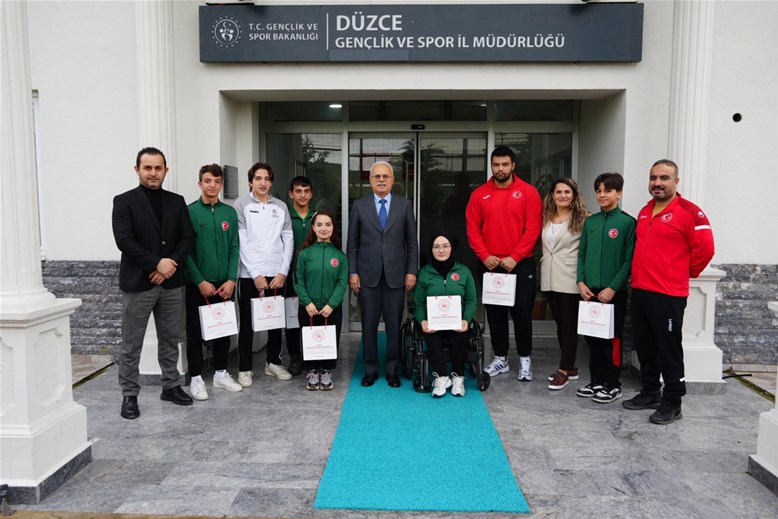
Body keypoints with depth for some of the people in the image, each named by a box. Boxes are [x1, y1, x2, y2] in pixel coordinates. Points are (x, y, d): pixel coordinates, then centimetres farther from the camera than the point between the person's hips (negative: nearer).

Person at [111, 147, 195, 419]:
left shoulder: (177, 201, 9)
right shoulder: (124, 201, -2)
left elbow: (187, 237, 4)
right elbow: (124, 240, -12)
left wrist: (171, 264, -11)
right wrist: (157, 263, -16)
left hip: (171, 282, 4)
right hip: (137, 283, -4)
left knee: (170, 340, 13)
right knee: (131, 345, 5)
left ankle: (171, 386, 27)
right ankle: (129, 395, 16)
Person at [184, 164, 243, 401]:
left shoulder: (229, 212, 5)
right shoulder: (190, 211, -5)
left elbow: (234, 248, 4)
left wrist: (231, 279, -5)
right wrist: (200, 281, -13)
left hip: (224, 284, 4)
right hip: (198, 285, -3)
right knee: (195, 332, 5)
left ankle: (221, 374, 26)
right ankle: (196, 379, 16)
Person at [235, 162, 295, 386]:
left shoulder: (281, 206, 8)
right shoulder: (242, 205, 0)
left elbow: (288, 241, 6)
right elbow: (241, 242, -6)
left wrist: (283, 272, -3)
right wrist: (256, 274, -11)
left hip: (276, 274, 3)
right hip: (249, 274, -3)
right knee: (247, 322, 4)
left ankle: (273, 362, 26)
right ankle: (245, 368, 15)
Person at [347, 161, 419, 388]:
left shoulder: (405, 205, 5)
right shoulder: (359, 205, 5)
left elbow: (412, 242, 5)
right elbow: (352, 243, 5)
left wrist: (412, 271, 0)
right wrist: (352, 272, -1)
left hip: (396, 275, 0)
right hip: (368, 275, 0)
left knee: (394, 325, 5)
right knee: (369, 325, 5)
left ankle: (392, 369, 18)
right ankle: (371, 369, 19)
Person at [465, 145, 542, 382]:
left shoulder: (528, 192, -1)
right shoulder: (479, 194, 5)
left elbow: (532, 229, -7)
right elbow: (472, 228, 3)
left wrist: (514, 257, -13)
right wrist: (484, 256, -8)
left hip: (520, 264, -2)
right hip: (490, 264, 2)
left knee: (522, 311, 2)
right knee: (495, 313, 9)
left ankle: (525, 359, 17)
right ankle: (500, 358, 22)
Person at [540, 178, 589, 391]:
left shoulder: (582, 219, -7)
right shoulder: (546, 218, 11)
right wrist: (546, 259, 10)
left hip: (570, 279, -6)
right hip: (549, 279, 6)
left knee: (569, 325, 1)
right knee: (560, 324, 13)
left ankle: (564, 371, 7)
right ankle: (570, 367, 24)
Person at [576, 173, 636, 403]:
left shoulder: (627, 222, -6)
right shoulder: (590, 222, 9)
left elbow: (629, 260, -10)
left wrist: (612, 288, -15)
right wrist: (581, 282, -2)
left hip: (614, 292, -5)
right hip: (590, 291, 5)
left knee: (612, 339, 4)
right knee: (592, 337, 12)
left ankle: (612, 385, 16)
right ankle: (596, 381, 25)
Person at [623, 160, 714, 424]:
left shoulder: (689, 212, -9)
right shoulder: (644, 212, 14)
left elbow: (705, 249, -10)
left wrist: (686, 273, 2)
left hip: (668, 295, -7)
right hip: (639, 291, 7)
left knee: (669, 350, 1)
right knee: (645, 347, 15)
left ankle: (672, 403, 13)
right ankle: (650, 393, 29)